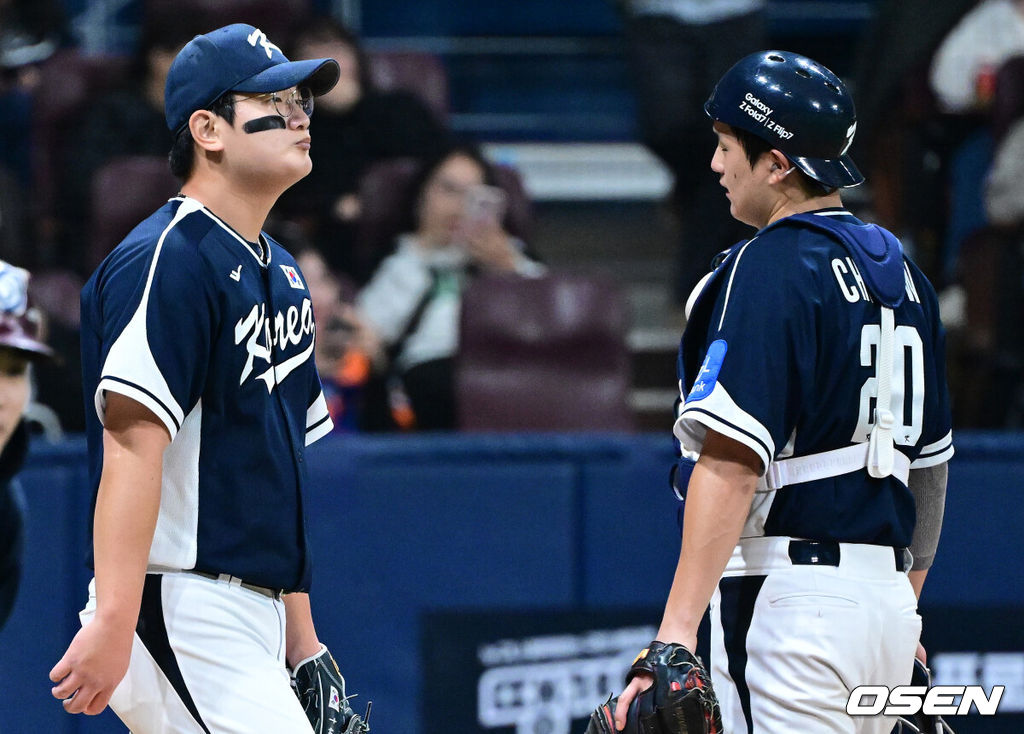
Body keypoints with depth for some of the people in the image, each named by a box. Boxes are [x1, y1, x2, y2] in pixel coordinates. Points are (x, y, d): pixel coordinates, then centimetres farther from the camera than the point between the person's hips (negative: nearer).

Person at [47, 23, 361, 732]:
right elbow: (133, 448, -22)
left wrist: (301, 638, 20)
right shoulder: (168, 259, -12)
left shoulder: (281, 273, 18)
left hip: (254, 619, 10)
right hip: (180, 612, -10)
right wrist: (113, 622, -30)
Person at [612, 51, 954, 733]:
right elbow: (930, 459, 22)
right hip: (887, 600, 9)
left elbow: (735, 463, -22)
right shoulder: (901, 270, 15)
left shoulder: (769, 268, -12)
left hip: (788, 597, -9)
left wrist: (676, 632, -27)